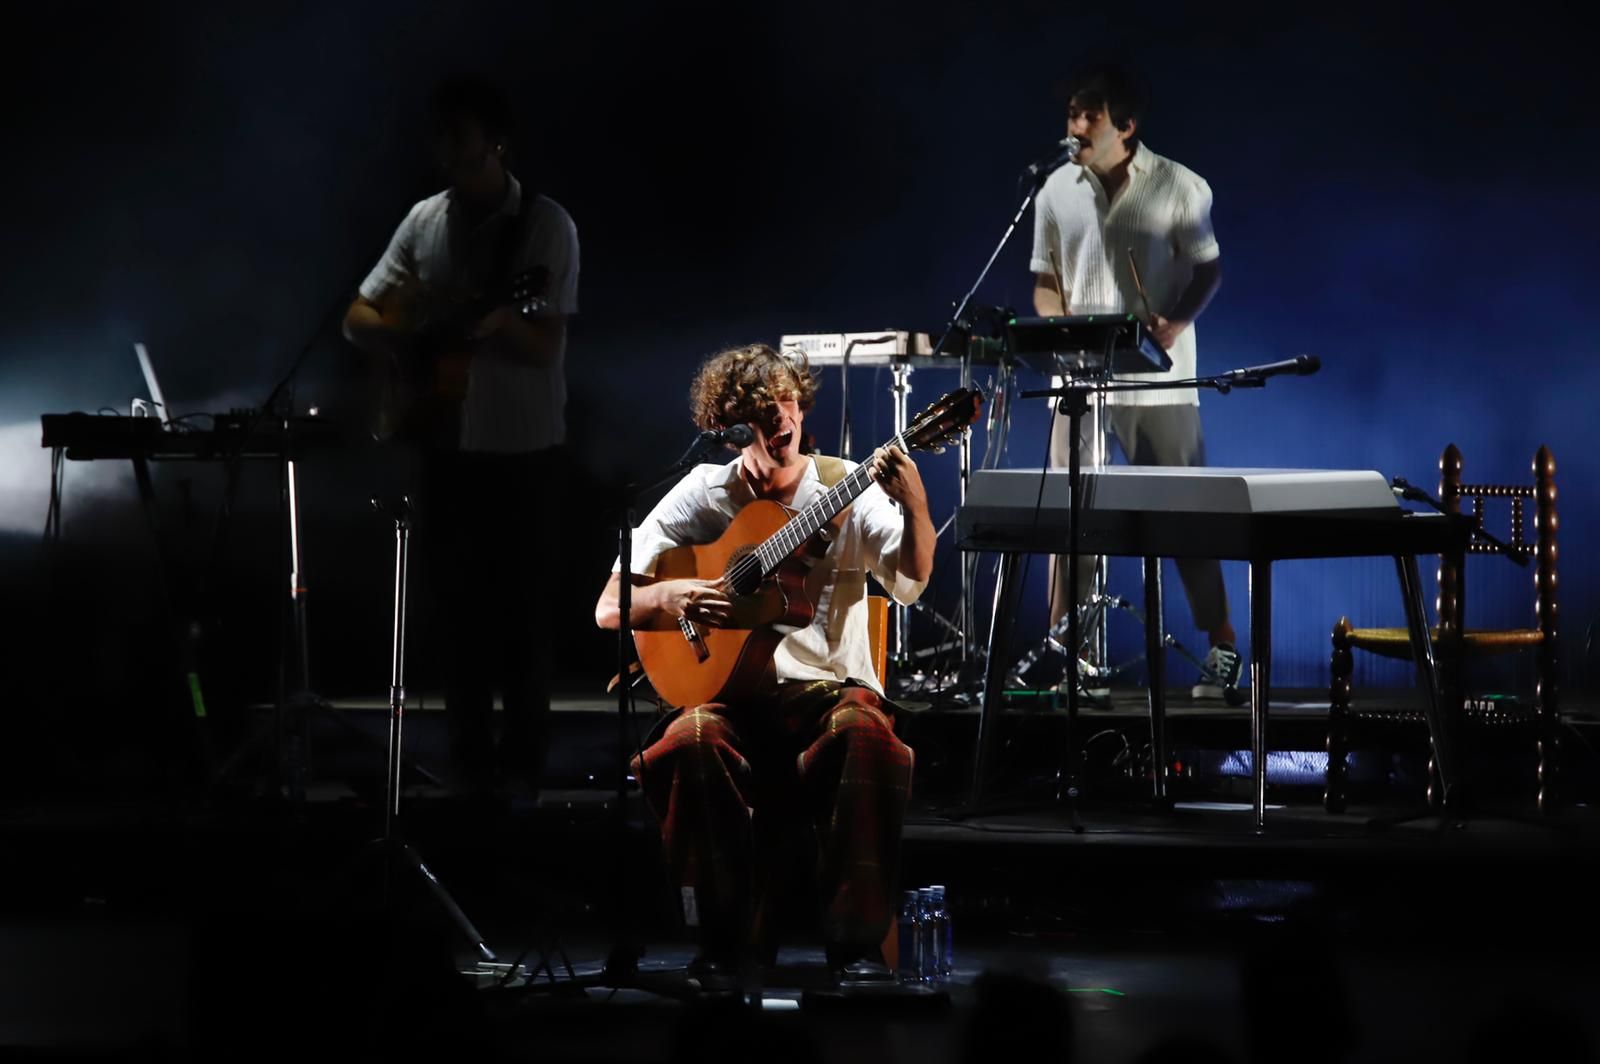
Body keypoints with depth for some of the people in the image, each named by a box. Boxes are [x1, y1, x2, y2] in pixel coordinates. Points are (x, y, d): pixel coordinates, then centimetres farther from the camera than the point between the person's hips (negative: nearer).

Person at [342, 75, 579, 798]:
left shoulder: (547, 226, -7)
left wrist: (495, 322, -32)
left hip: (520, 445, -4)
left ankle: (522, 763, 10)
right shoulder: (424, 220, 7)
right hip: (446, 441, 4)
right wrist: (400, 342, -11)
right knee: (457, 603, 8)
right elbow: (358, 316, 11)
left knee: (518, 606, 0)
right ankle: (468, 762, 17)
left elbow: (545, 346, -12)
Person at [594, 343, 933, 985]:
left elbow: (911, 579, -14)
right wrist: (668, 598, -16)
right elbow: (610, 609, 6)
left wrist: (912, 501, -33)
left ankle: (857, 942, -25)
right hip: (732, 694, 1)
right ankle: (727, 941, -18)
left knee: (866, 730, -35)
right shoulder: (702, 496, 8)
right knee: (691, 739, -32)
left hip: (830, 689, -1)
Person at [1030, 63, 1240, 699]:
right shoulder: (1057, 191, 7)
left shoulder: (1179, 189, -3)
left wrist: (1177, 323, -15)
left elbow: (1208, 270, 3)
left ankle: (1221, 648, 9)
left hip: (1159, 381, -3)